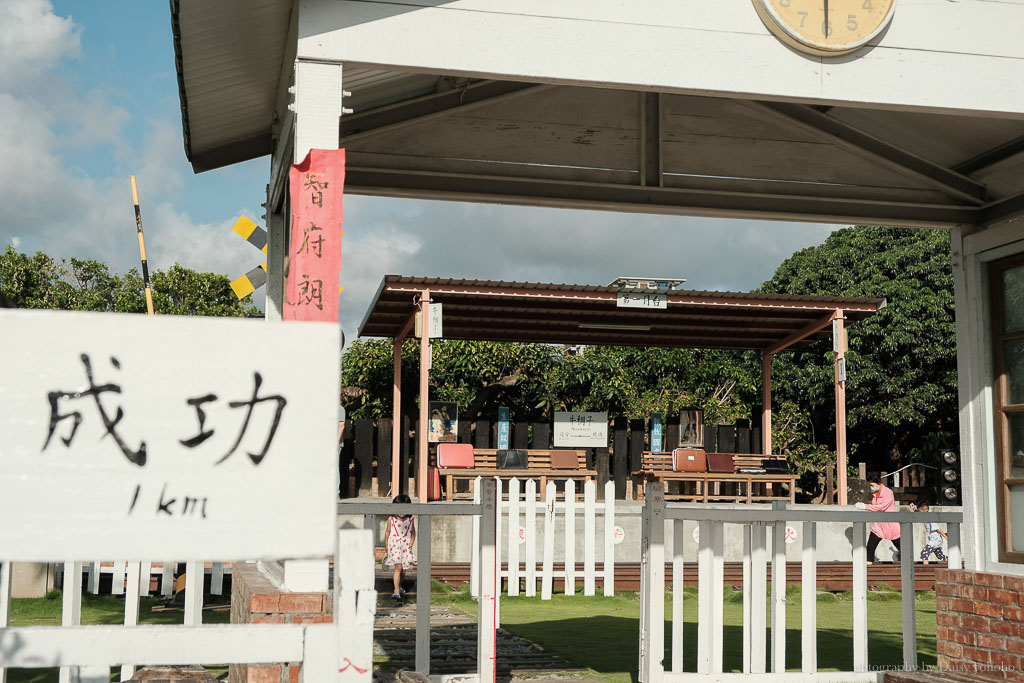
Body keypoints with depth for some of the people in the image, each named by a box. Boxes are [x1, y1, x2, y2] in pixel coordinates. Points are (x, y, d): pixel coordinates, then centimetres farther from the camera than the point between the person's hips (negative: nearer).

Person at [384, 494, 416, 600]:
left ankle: (399, 586, 38)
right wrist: (386, 547, 11)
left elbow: (413, 533, 12)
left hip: (406, 547, 2)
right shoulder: (391, 519, -2)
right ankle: (396, 591, -16)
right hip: (394, 546, -2)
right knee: (398, 567, -16)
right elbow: (387, 532, 8)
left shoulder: (410, 520, 2)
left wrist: (411, 543, -1)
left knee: (403, 571, 10)